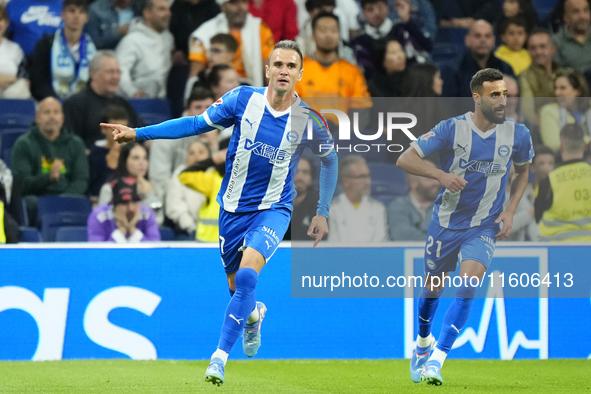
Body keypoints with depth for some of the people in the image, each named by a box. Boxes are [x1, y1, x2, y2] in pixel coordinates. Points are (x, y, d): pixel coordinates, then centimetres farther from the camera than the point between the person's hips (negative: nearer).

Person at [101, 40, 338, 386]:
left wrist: (323, 212, 7)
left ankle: (221, 356, -19)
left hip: (273, 209, -2)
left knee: (247, 275, -25)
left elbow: (330, 159, 7)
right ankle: (253, 315, 50)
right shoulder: (244, 99, -9)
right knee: (236, 286, 12)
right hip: (233, 207, 2)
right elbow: (198, 123, -1)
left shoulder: (308, 119, -11)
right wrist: (139, 133, -5)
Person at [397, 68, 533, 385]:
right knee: (433, 288, 15)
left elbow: (523, 169, 13)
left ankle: (436, 360, -20)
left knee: (468, 287, -21)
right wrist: (441, 175, -33)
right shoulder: (452, 129, -16)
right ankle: (423, 342, 45)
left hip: (484, 228, 0)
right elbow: (405, 159, -16)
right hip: (446, 223, 0)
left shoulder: (517, 134, -8)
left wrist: (510, 211, 0)